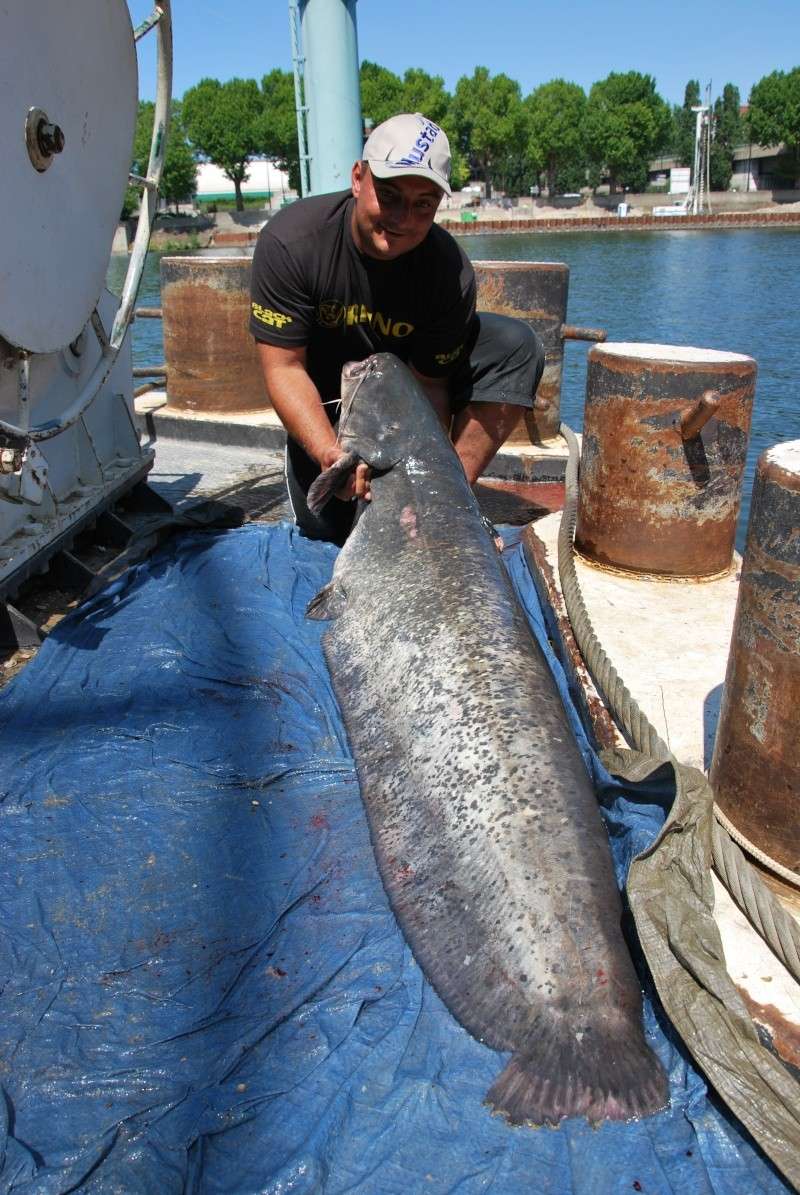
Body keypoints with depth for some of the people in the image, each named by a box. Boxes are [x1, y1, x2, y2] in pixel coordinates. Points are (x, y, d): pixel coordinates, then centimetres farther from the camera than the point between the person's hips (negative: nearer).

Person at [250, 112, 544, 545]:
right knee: (324, 525, -18)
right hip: (327, 391, -1)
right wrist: (331, 454, -41)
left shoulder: (451, 271, -25)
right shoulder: (289, 241, -27)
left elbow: (430, 384, -20)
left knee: (517, 345, -22)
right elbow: (284, 367, -26)